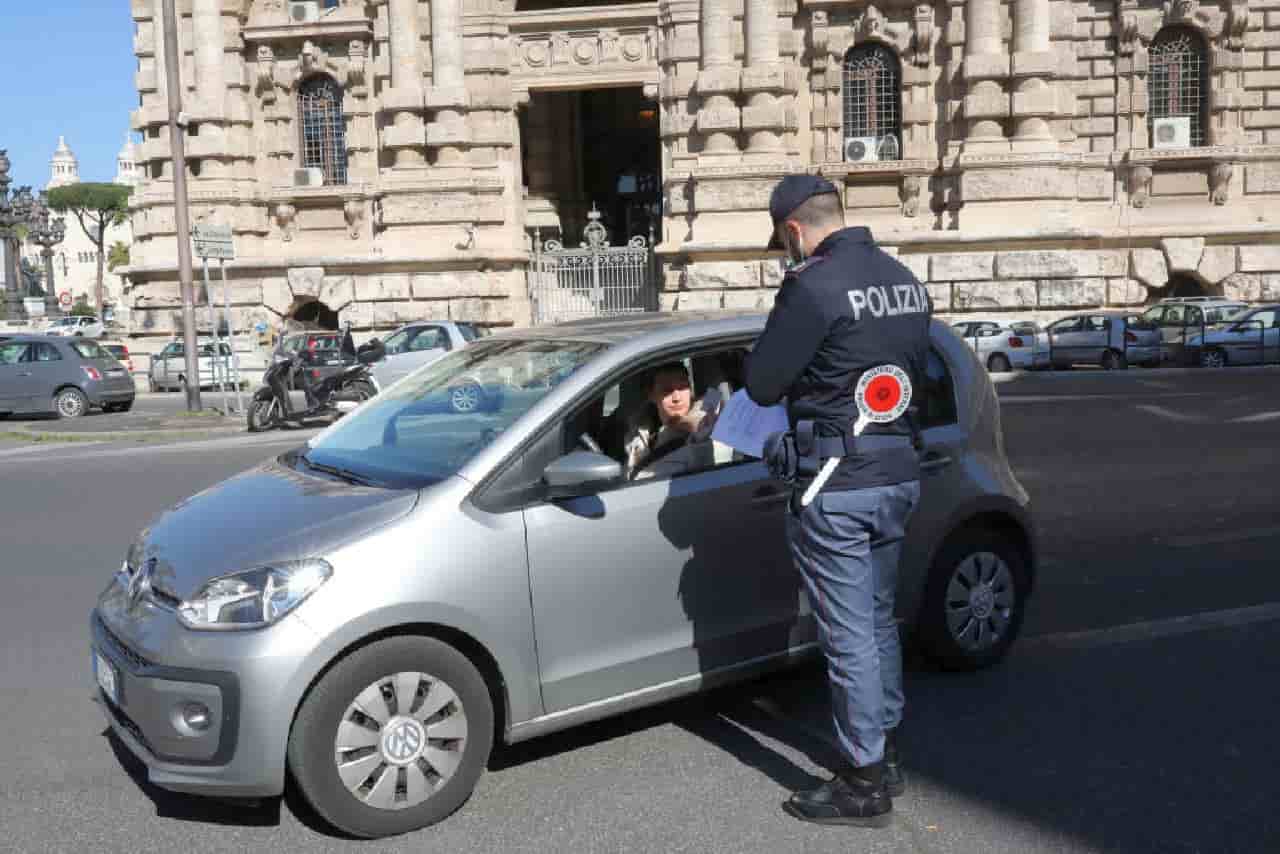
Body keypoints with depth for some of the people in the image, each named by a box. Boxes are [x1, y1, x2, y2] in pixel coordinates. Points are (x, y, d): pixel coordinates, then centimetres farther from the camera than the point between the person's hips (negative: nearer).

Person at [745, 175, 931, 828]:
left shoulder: (814, 287, -17)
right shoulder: (904, 280, 9)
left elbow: (761, 384, -12)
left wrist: (786, 322, 2)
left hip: (839, 486, -9)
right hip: (899, 473, 9)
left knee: (848, 636, 2)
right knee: (878, 621, 21)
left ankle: (865, 784, 13)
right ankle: (886, 755, 35)